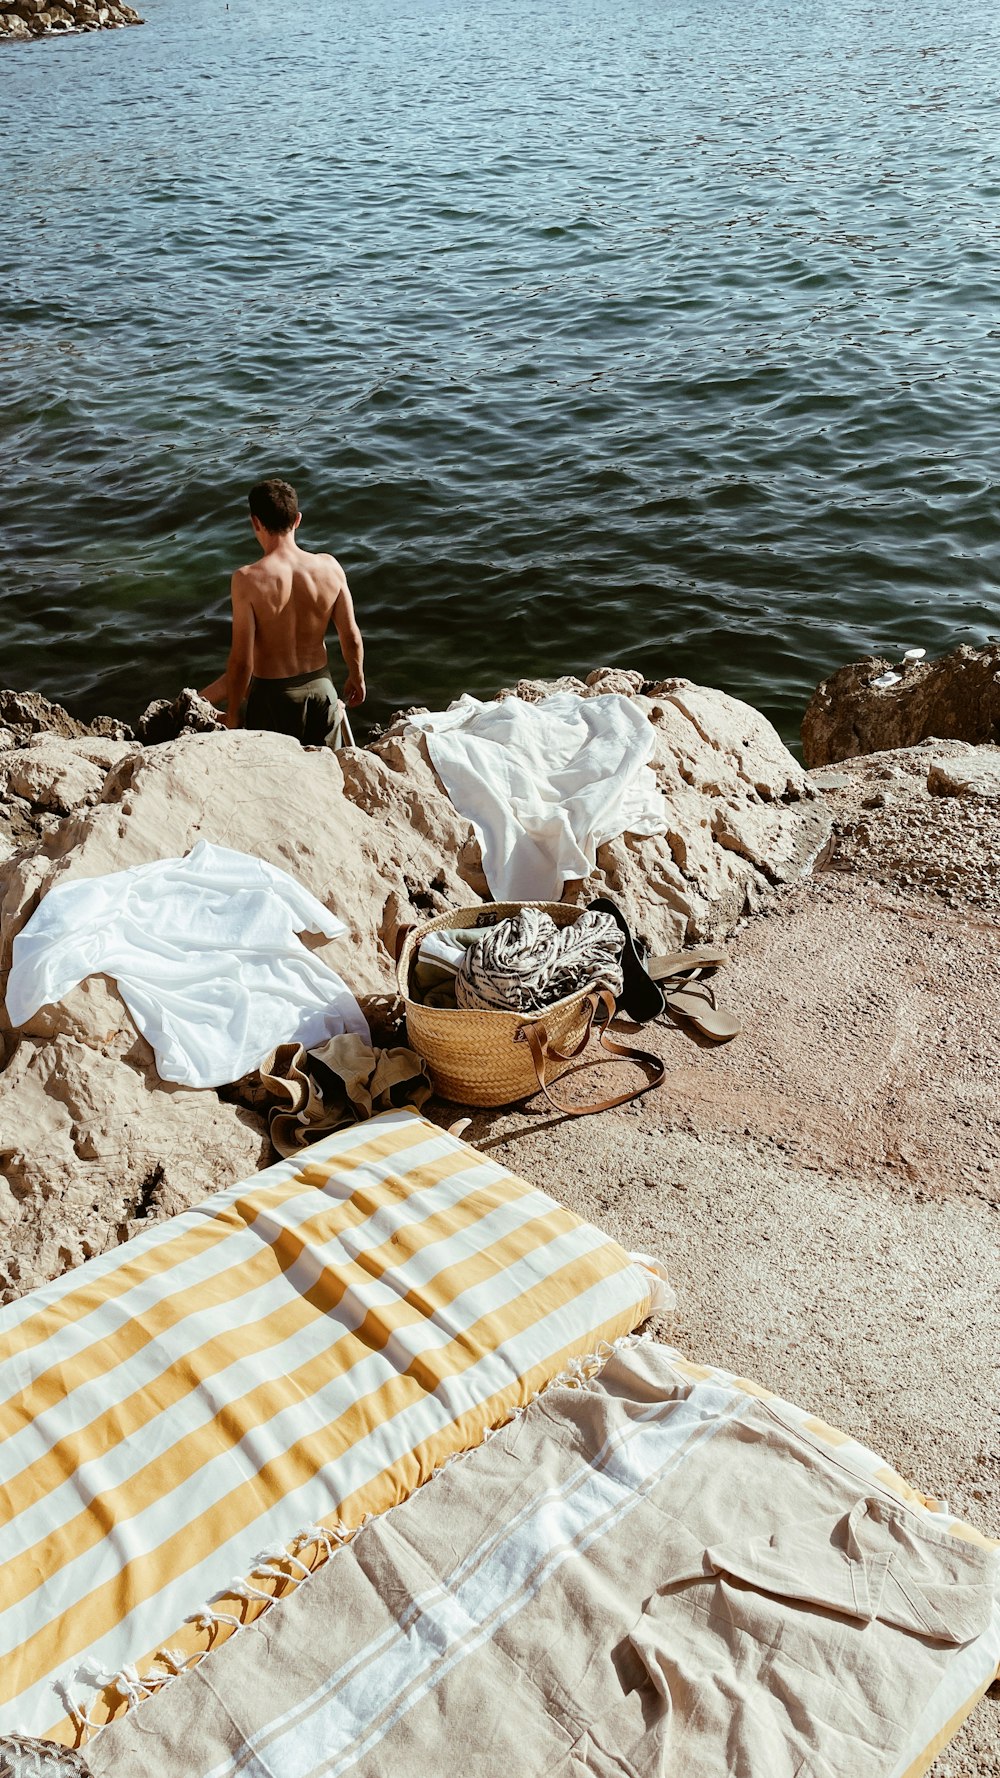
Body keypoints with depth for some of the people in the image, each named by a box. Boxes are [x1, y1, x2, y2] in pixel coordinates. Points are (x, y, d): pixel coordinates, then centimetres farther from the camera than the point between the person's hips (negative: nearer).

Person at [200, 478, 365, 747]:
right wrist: (357, 678, 17)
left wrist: (232, 716, -5)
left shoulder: (248, 579, -22)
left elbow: (242, 660, -19)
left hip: (272, 694, -3)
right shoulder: (329, 567, -12)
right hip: (321, 686, 3)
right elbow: (351, 637, -3)